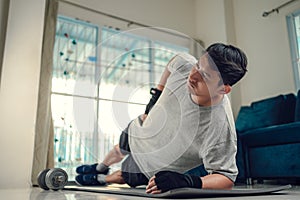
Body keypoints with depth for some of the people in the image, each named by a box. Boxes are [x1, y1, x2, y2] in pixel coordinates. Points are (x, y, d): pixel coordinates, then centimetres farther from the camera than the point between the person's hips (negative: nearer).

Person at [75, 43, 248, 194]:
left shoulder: (221, 129, -45)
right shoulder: (185, 64, -30)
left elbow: (227, 177, -33)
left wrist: (190, 182, -50)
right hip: (141, 132, 4)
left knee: (123, 177, 25)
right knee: (120, 150, 35)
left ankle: (102, 179, 64)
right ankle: (100, 167, 72)